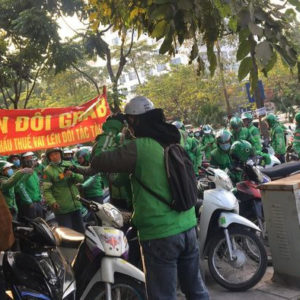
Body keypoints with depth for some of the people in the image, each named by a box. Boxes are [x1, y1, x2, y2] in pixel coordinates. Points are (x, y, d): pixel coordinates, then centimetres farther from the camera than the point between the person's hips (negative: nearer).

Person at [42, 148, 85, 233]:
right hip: (61, 208, -5)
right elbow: (46, 190, -10)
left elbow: (81, 178, 6)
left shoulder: (68, 165, 11)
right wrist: (52, 202, -25)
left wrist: (72, 175, -13)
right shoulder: (48, 171, -4)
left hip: (76, 205, 5)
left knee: (81, 231, 14)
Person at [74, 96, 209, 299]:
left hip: (160, 233, -7)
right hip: (187, 227, 7)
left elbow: (98, 160, -14)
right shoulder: (173, 141, 7)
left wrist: (110, 130, -1)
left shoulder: (140, 147, -17)